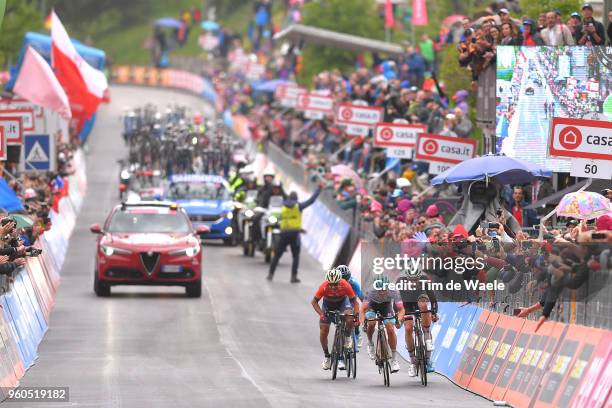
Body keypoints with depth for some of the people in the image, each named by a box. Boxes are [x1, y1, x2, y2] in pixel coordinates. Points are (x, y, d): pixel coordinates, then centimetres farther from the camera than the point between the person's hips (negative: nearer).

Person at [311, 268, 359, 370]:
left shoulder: (345, 285, -32)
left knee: (350, 320, -31)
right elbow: (314, 301, -25)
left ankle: (347, 337, 1)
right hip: (328, 304, 1)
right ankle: (326, 356, 13)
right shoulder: (324, 287, -33)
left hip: (342, 302, -1)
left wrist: (356, 313, -41)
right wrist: (321, 313, -40)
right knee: (323, 332, -7)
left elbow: (354, 301, -24)